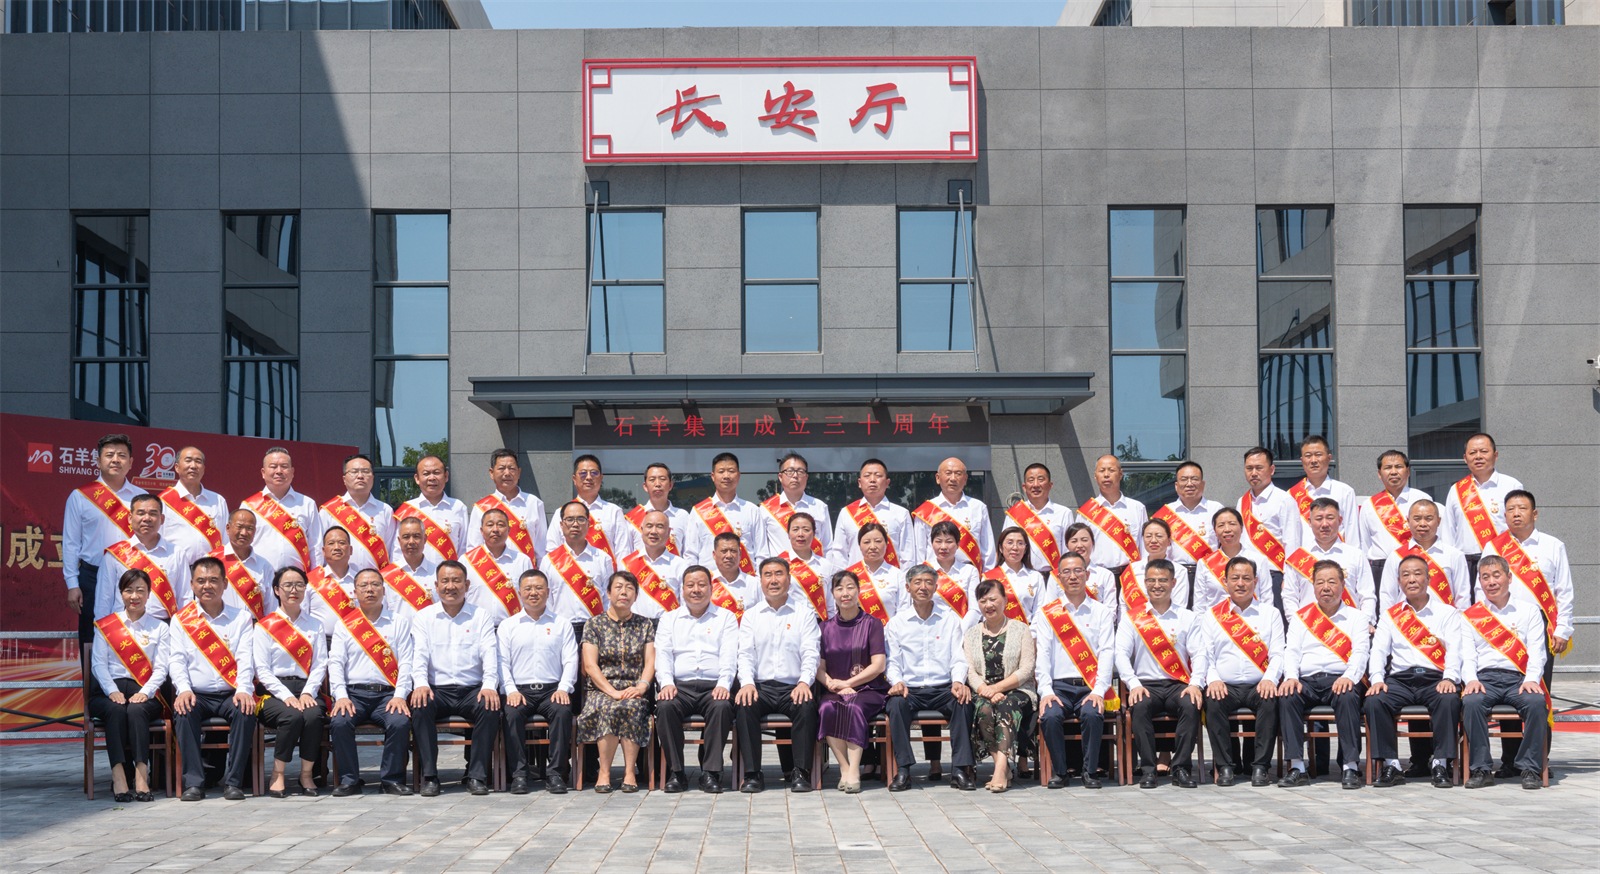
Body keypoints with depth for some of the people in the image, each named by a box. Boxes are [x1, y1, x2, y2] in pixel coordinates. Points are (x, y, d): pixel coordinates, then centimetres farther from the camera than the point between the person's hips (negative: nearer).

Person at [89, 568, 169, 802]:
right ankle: (118, 777, -41)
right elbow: (98, 662, 4)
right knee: (116, 710, -33)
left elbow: (161, 668, 5)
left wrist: (145, 692, -13)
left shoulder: (158, 627, 14)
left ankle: (141, 776, -41)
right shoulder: (105, 625, 16)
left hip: (144, 692, 0)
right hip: (110, 689, 0)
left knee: (136, 710, -34)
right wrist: (112, 691, -12)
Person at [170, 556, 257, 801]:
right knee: (183, 711, -32)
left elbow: (246, 659, -1)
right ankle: (194, 782, -27)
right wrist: (184, 689, -18)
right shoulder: (180, 620, 12)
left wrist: (243, 690, -19)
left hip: (231, 694, 0)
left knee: (245, 710, -31)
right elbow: (177, 660, 1)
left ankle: (233, 781, -23)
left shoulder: (241, 618, 10)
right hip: (196, 695, 0)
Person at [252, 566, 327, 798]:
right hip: (274, 691, -2)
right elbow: (262, 670, -1)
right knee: (292, 716, -33)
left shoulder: (314, 625, 17)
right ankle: (278, 776, -18)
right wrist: (287, 696, -14)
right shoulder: (265, 626, 7)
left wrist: (307, 693, -10)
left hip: (307, 689, 2)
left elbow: (320, 664, 8)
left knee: (314, 716, -31)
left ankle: (306, 774, -16)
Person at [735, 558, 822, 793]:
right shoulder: (751, 615, 16)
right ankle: (752, 774, -25)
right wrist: (747, 682, -14)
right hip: (760, 686, 1)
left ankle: (801, 772, -24)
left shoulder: (805, 613, 12)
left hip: (793, 687, -1)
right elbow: (745, 653, 6)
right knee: (744, 705, -31)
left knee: (806, 706, -33)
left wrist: (804, 682, -18)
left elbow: (810, 653, 1)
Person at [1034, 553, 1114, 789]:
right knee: (1050, 716, -29)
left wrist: (1098, 691, -14)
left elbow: (1107, 653, 1)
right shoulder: (1046, 614, 11)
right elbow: (1042, 655, 2)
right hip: (1059, 685, 0)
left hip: (1091, 686, 0)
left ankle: (1090, 770, -11)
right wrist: (1046, 691, -13)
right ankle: (1060, 771, -7)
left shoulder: (1102, 612, 11)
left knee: (1093, 714, -31)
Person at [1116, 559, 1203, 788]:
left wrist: (1195, 683, -15)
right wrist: (1134, 684, -16)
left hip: (1178, 685, 0)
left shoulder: (1187, 618, 13)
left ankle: (1181, 768, -23)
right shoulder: (1133, 619, 12)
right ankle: (1148, 769, -24)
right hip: (1146, 685, 0)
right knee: (1139, 707, -33)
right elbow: (1121, 654, 1)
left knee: (1191, 705, -32)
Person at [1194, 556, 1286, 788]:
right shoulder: (1212, 616, 15)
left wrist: (1269, 678, -15)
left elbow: (1278, 654, 6)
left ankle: (1260, 766, -23)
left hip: (1258, 686, 0)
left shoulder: (1270, 614, 15)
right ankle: (1225, 766, -20)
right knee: (1212, 702, -31)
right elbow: (1203, 654, 7)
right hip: (1225, 687, 0)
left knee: (1270, 700, -33)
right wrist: (1212, 679, -13)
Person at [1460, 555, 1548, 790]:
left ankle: (1530, 768, -21)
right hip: (1484, 678, 0)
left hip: (1519, 678, 0)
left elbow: (1536, 652, 5)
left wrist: (1531, 679, -14)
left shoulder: (1529, 611, 15)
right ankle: (1481, 769, -24)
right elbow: (1467, 654, 7)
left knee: (1536, 703, -33)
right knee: (1471, 703, -33)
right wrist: (1471, 679, -14)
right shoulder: (1469, 616, 17)